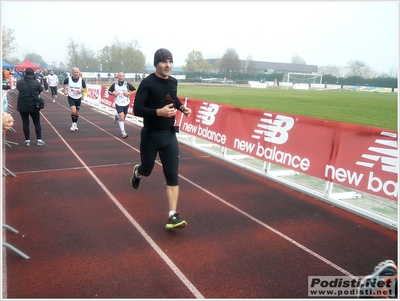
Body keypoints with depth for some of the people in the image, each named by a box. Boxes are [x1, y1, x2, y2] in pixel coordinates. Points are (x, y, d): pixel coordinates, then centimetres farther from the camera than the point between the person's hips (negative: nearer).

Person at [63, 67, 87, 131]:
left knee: (77, 112, 12)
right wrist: (65, 90, -1)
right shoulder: (68, 79, -10)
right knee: (73, 111, -19)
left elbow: (84, 88, 4)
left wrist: (81, 91, -16)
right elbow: (65, 84, 12)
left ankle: (75, 124, 34)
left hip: (78, 98, 2)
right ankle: (73, 123, 4)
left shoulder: (82, 80, -9)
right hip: (71, 97, -2)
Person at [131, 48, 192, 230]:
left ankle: (172, 216, -1)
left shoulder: (173, 81, 4)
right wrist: (159, 112, -33)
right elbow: (137, 109, -21)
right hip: (150, 135, -4)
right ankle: (137, 172, 56)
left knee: (172, 176, -4)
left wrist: (182, 107, 6)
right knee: (146, 170, 17)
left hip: (169, 135, 4)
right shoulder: (147, 83, -14)